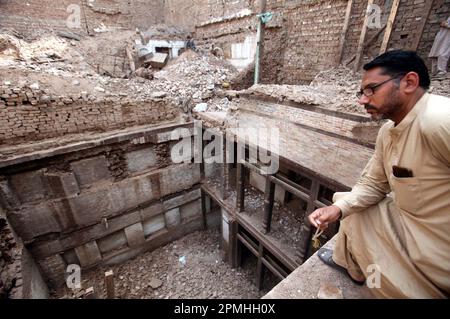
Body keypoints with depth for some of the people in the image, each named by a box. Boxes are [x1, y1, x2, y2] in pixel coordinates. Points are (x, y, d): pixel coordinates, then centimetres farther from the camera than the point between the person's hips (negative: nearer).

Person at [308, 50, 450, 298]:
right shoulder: (388, 131, -2)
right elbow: (372, 184, 3)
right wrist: (338, 209, -13)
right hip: (408, 218, 7)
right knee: (347, 203, 13)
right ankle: (348, 261, 37)